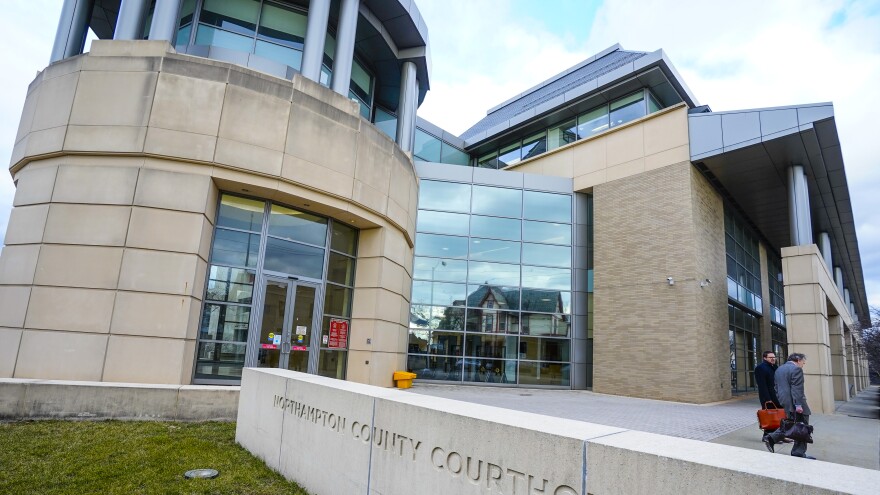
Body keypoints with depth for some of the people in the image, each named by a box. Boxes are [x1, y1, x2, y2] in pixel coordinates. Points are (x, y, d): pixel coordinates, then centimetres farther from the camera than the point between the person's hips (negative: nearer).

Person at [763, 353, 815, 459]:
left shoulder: (779, 370, 17)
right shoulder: (796, 369, -11)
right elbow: (797, 389, -19)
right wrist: (798, 404, -21)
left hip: (785, 403, 8)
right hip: (794, 404, -8)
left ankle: (771, 438, 6)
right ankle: (799, 453, 4)